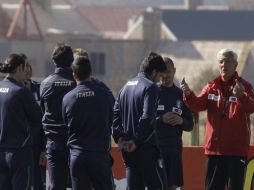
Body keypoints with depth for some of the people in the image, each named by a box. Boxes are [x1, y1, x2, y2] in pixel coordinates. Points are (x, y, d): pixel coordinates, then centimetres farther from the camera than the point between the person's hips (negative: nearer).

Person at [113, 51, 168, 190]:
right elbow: (147, 117, -21)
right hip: (147, 147, -8)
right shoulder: (150, 87, -10)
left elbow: (115, 113, 11)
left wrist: (119, 138, 4)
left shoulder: (126, 86, 15)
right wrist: (136, 141, -14)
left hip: (127, 148, 8)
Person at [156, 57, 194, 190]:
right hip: (155, 148, -4)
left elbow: (190, 126, 14)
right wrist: (161, 119, -19)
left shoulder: (181, 95, 13)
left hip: (175, 148, 4)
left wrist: (181, 121, -8)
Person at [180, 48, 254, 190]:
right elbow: (197, 105, -1)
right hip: (214, 148, 4)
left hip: (237, 150, -4)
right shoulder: (212, 87, 10)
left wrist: (241, 96, -41)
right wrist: (188, 94, -23)